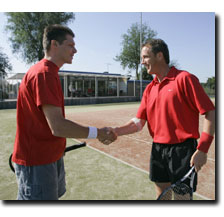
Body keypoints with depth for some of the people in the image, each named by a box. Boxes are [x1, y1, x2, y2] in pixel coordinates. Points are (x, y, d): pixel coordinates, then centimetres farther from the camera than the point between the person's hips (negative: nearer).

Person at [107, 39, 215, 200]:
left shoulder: (184, 78, -10)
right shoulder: (149, 89, 9)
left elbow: (210, 113, -12)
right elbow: (139, 122, 7)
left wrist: (202, 149, -17)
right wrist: (115, 131, -6)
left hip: (182, 149, -6)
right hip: (158, 150, 6)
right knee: (162, 196, 18)